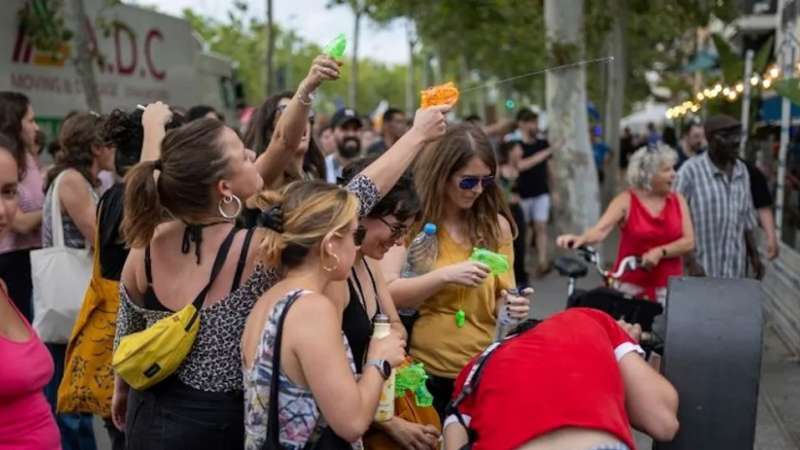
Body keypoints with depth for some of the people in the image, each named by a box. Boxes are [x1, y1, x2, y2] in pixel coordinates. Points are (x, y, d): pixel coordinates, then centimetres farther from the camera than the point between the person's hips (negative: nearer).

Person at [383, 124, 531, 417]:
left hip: (481, 372, 3)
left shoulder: (496, 226, 3)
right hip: (423, 371, -3)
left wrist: (509, 306, -13)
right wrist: (445, 276, -25)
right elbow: (385, 294, -15)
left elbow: (500, 298, 9)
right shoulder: (412, 220, -6)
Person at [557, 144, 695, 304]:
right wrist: (581, 239, -38)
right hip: (630, 286, -2)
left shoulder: (678, 201, 7)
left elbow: (688, 242, 1)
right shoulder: (626, 201, -3)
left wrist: (660, 252, -16)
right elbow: (601, 230, -17)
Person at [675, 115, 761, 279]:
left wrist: (754, 255, 16)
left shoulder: (742, 171, 9)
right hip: (703, 269, -6)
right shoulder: (691, 171, -12)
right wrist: (691, 262, -16)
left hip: (736, 269, 6)